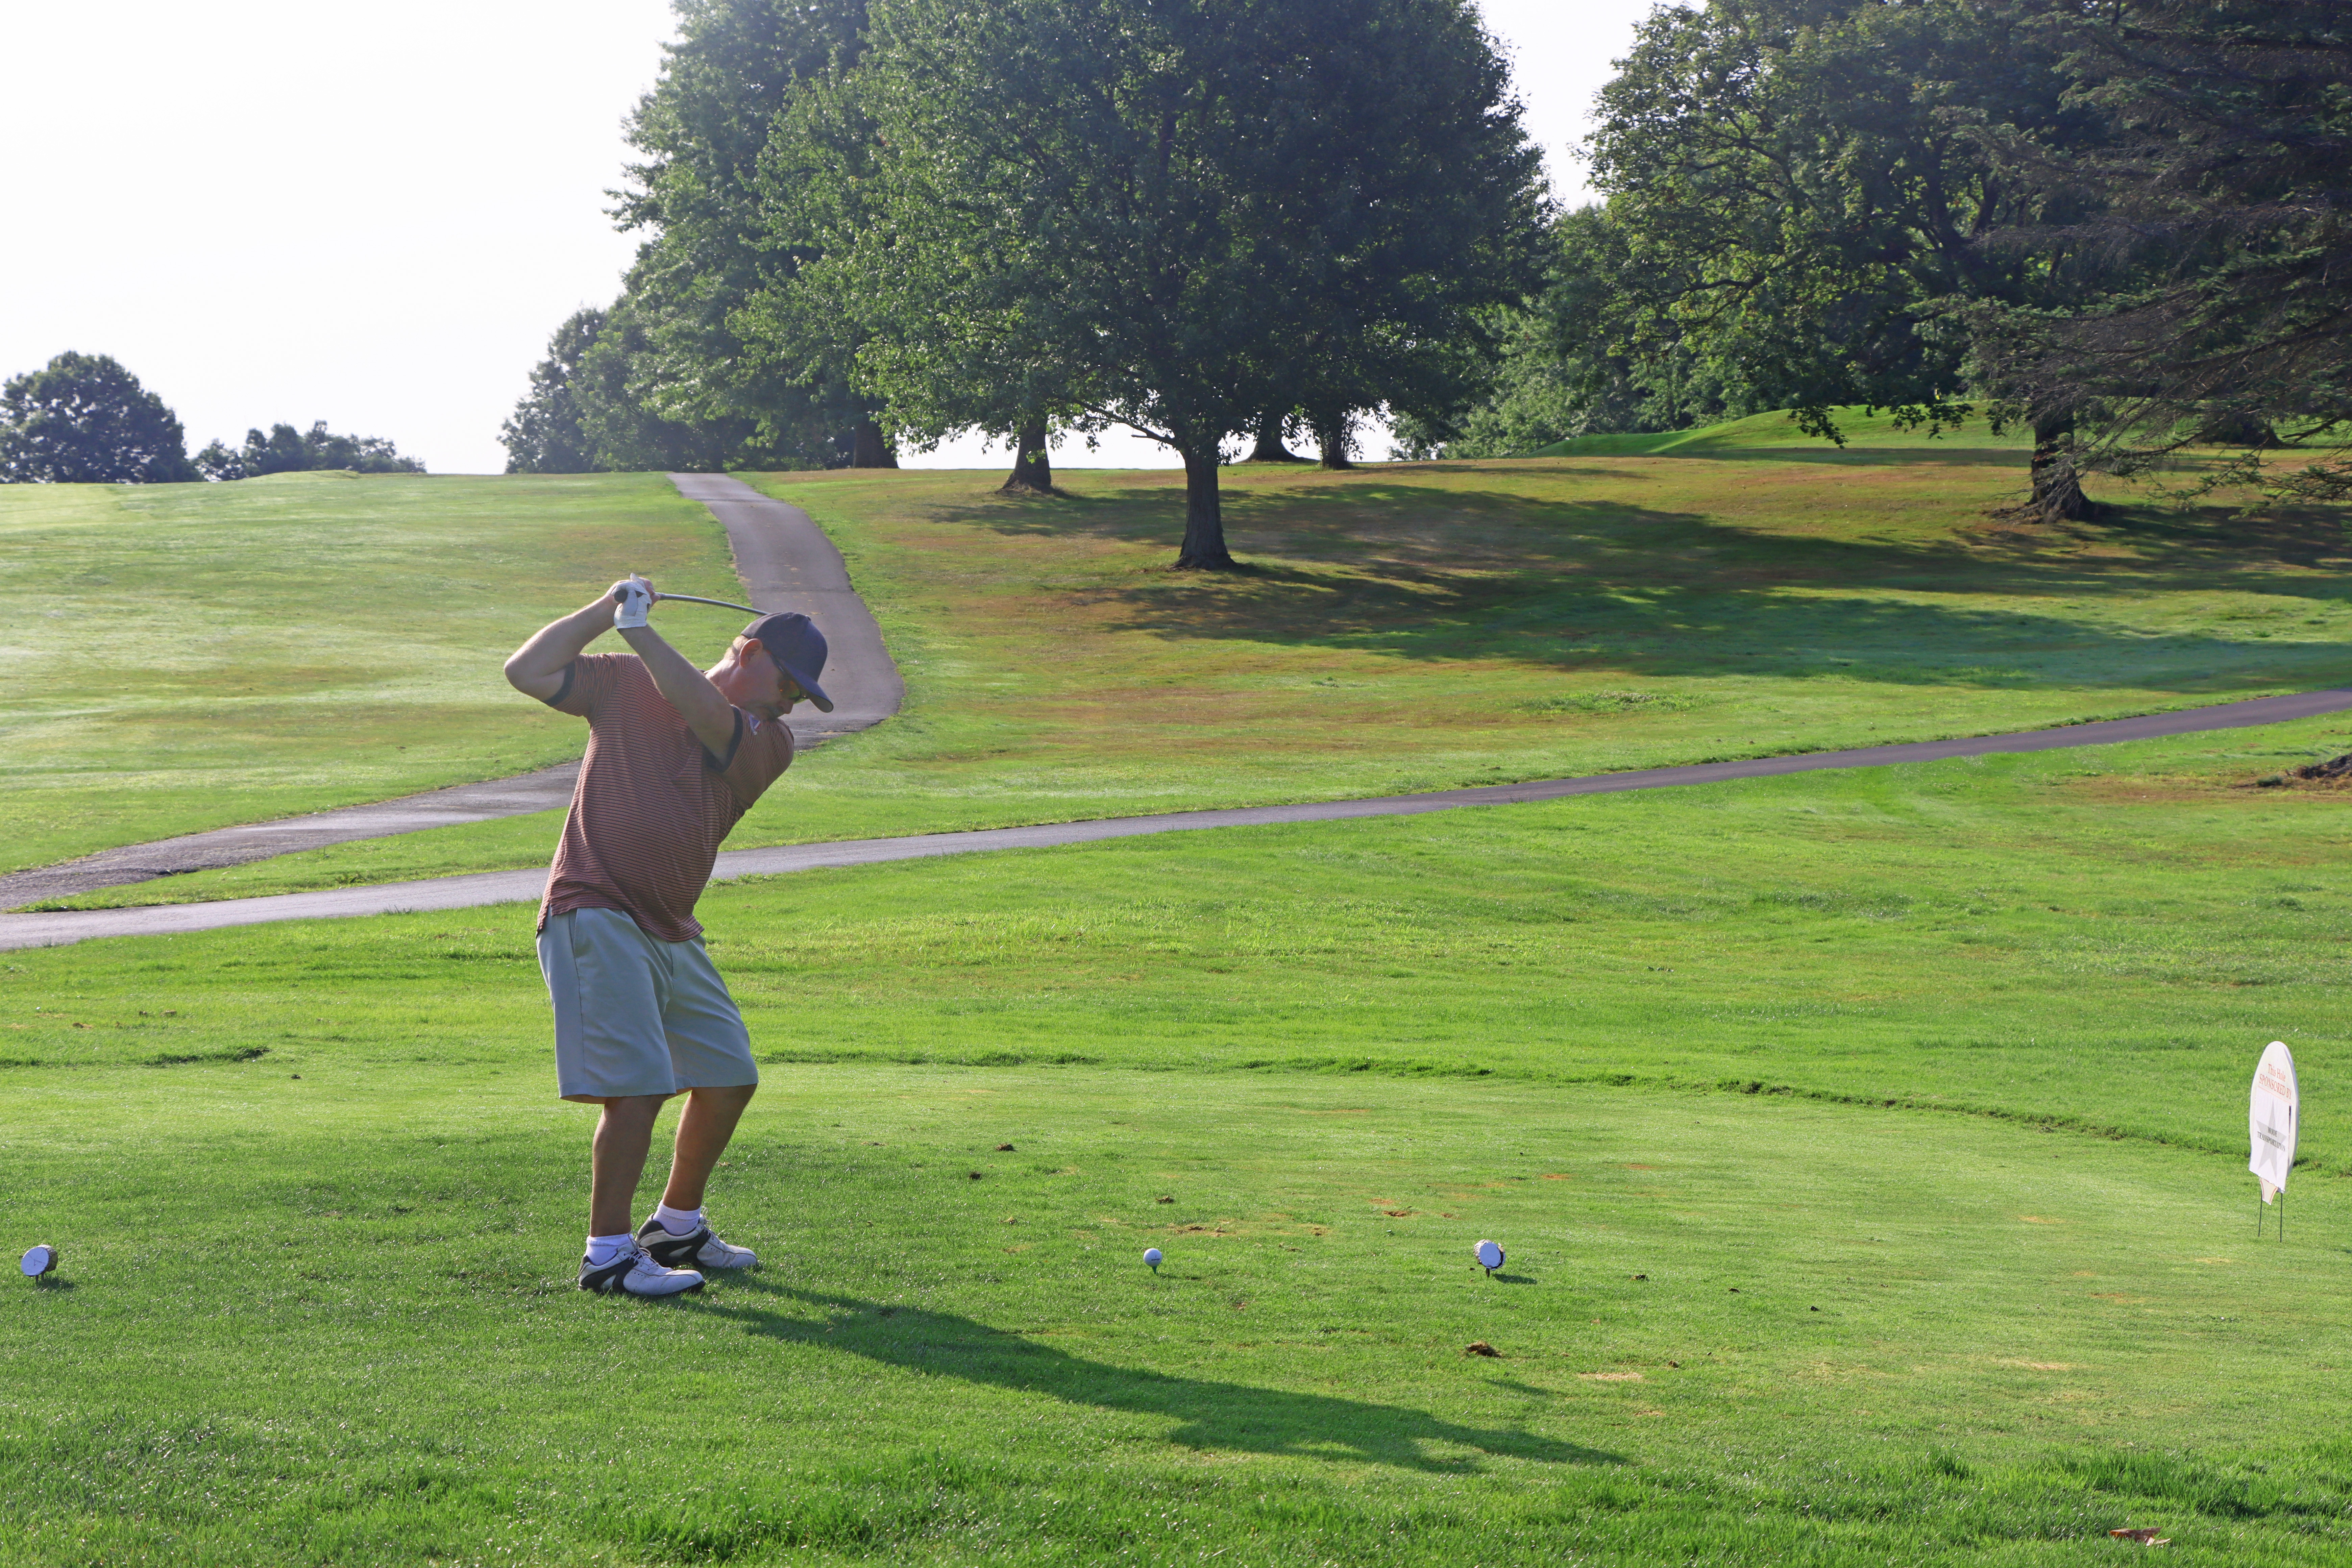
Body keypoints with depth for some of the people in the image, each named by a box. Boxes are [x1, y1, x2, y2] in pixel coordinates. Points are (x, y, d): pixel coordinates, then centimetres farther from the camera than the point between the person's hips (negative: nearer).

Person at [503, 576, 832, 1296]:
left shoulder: (771, 743, 8)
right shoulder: (626, 682, 5)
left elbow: (708, 714, -11)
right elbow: (528, 672, -1)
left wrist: (640, 630, -13)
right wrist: (606, 609, -4)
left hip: (672, 933, 6)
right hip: (595, 915, -6)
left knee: (729, 1080, 12)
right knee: (639, 1087, -17)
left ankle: (677, 1228, 32)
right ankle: (608, 1252, -8)